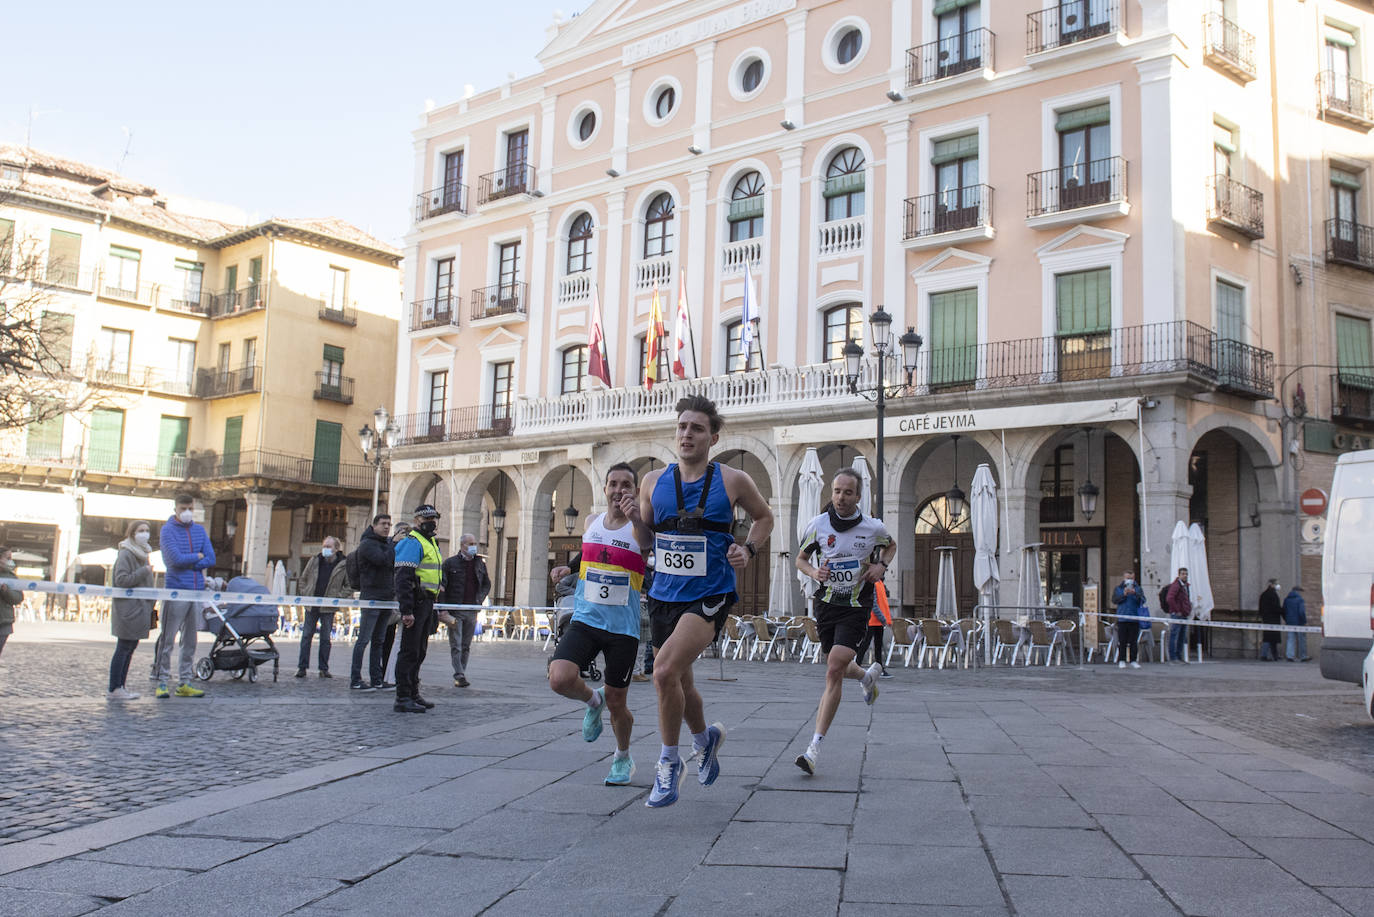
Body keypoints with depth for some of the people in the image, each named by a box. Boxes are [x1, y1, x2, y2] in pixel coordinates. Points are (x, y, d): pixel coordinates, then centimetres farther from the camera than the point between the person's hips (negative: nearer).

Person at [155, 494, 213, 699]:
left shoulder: (200, 530, 13)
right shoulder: (168, 530, -2)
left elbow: (211, 559, 4)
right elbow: (176, 559, -15)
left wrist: (186, 562, -6)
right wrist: (198, 556, -2)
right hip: (175, 590, -5)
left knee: (190, 641, 9)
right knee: (168, 639, -3)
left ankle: (184, 683, 15)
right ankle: (162, 683, 4)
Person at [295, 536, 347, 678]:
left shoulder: (343, 565, -6)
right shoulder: (314, 561, 2)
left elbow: (349, 586, 1)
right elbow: (303, 579, 14)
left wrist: (337, 597, -9)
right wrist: (305, 594, 3)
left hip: (328, 608, -2)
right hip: (311, 606, 2)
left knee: (326, 638, 4)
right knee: (306, 636, 4)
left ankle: (323, 669, 12)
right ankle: (302, 667, 10)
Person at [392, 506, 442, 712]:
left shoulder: (431, 543, 21)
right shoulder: (412, 542, -11)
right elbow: (403, 578, -20)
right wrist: (406, 610, -27)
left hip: (427, 603, 10)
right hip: (415, 602, -10)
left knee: (419, 651, 15)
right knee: (409, 651, -8)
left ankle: (413, 694, 23)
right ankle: (402, 699, -6)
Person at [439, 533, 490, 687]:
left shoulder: (480, 563, 11)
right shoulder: (450, 563, -1)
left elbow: (487, 584, 22)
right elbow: (441, 586, -4)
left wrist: (480, 599, 8)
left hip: (472, 610, 4)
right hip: (454, 610, -4)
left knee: (466, 646, 8)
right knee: (456, 645, -7)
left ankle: (460, 675, 14)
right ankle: (459, 676, -9)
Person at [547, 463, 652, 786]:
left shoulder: (638, 527, -9)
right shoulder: (592, 523, 7)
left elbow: (647, 541, -35)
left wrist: (636, 517, -55)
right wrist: (568, 570, 7)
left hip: (623, 629, -3)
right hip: (585, 620, 3)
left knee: (616, 703, 6)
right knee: (560, 678, -22)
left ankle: (623, 758, 35)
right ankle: (592, 701, 13)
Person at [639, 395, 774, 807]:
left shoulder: (733, 481, -4)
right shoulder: (653, 482, 3)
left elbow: (764, 517, 13)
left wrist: (748, 549, -3)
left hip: (710, 595, -5)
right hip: (664, 595, 5)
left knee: (666, 670, -23)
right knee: (679, 681, 16)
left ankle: (669, 761, -2)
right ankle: (705, 738, 47)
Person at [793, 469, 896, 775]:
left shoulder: (873, 527, -6)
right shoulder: (818, 524, -5)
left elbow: (891, 545, 17)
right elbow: (801, 558, 9)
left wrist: (881, 565, -4)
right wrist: (813, 572, -13)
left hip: (857, 607, -3)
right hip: (827, 603, 3)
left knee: (834, 670, -17)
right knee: (837, 669, 17)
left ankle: (815, 748, -15)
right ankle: (869, 675, 55)